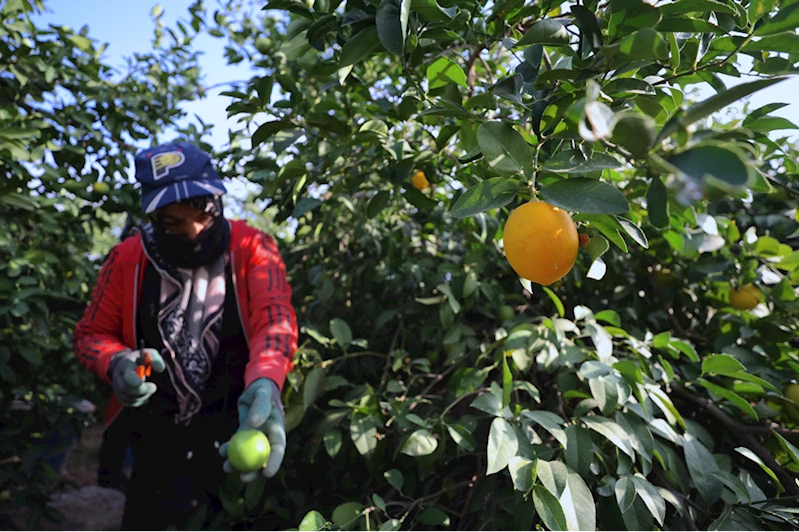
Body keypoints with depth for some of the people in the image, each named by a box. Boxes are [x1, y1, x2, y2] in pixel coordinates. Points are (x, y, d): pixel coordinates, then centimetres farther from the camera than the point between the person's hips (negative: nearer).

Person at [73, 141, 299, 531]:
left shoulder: (252, 248, -11)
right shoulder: (127, 259, -4)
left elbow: (274, 317, -25)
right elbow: (92, 334, 6)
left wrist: (264, 384, -45)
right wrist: (117, 363, -18)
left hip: (239, 433, -1)